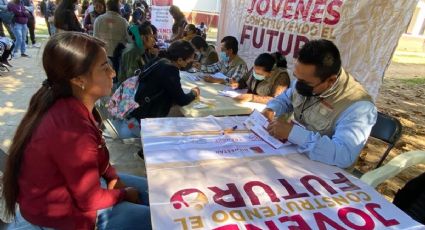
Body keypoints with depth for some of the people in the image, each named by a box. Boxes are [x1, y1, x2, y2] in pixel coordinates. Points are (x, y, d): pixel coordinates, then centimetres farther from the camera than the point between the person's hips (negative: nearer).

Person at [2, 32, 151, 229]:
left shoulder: (71, 107, -8)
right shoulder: (73, 129, -37)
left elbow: (95, 155, 8)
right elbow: (90, 200, -24)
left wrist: (113, 177, -5)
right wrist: (123, 194, -7)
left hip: (72, 184, 8)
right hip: (64, 213, -8)